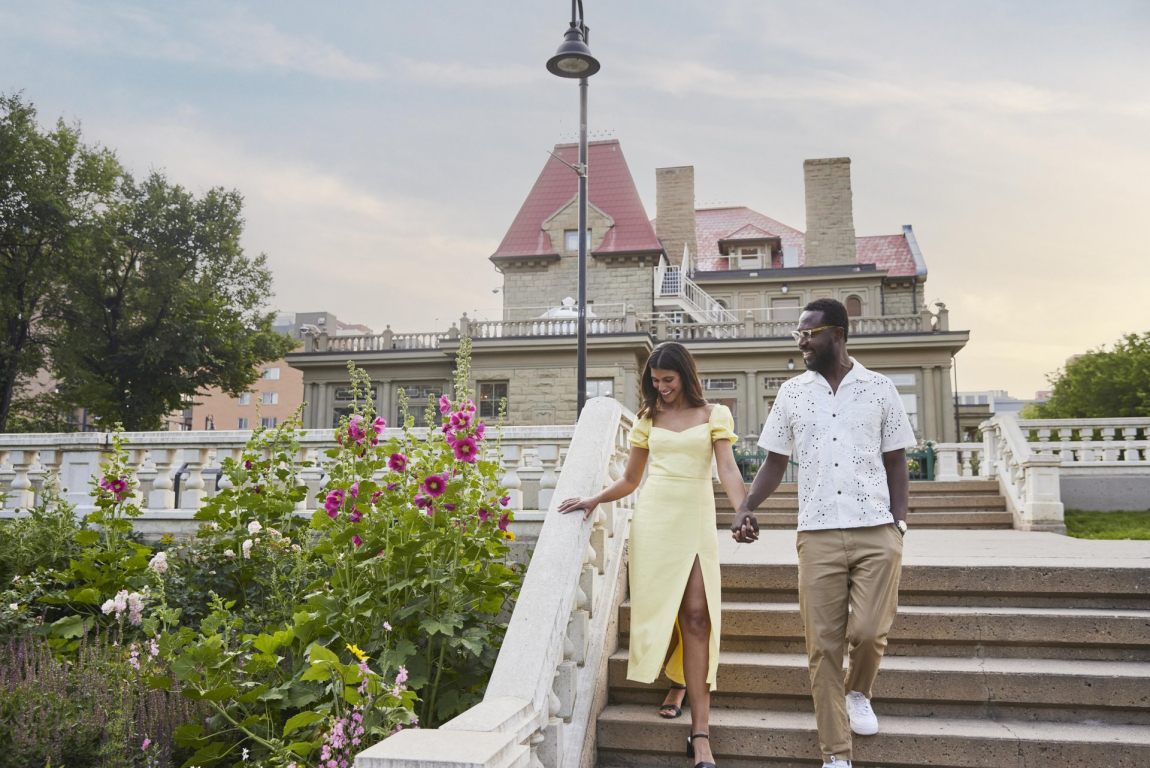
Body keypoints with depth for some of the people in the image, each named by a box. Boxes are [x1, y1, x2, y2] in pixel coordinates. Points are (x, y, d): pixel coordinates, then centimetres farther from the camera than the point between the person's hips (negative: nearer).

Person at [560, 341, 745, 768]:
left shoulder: (713, 415, 6)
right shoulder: (647, 419, 12)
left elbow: (727, 470, -5)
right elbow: (629, 480, 17)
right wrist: (594, 500, 2)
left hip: (696, 519, -2)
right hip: (654, 517, 2)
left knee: (696, 615, -10)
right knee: (661, 609, -1)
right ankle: (676, 682, 27)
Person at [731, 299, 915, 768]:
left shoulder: (879, 389, 6)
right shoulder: (792, 393, 9)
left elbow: (896, 464, 8)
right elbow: (775, 462, 11)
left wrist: (898, 523, -3)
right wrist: (747, 508, -4)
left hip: (876, 534, -1)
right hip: (818, 535, 1)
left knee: (869, 632, -9)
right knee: (823, 645, 1)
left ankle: (858, 694, 27)